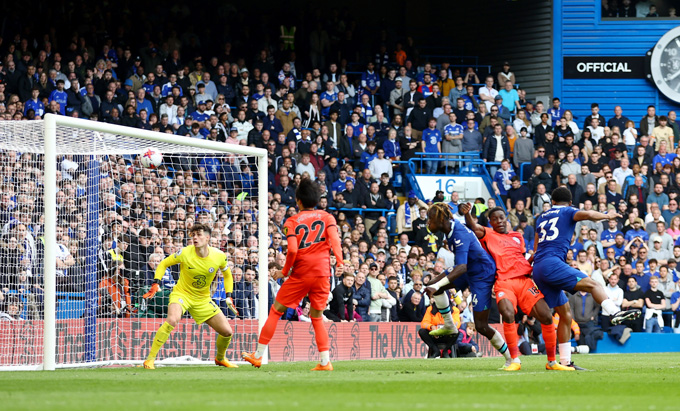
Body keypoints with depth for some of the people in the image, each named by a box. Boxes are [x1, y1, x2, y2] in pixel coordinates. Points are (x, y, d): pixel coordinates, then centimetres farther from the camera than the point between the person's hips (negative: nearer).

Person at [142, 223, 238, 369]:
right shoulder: (185, 253, -18)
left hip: (203, 299, 4)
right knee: (172, 320, -35)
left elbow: (227, 274, 11)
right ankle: (150, 359, -29)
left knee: (227, 332, 1)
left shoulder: (219, 256, -11)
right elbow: (163, 264, -3)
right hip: (182, 293, -4)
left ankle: (220, 358, 35)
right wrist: (156, 283, -17)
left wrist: (229, 295, 0)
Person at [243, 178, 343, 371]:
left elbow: (292, 249, -12)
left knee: (276, 311, 9)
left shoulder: (292, 222, 1)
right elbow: (334, 238, -10)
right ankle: (325, 362, 2)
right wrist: (339, 261, -17)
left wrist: (284, 272, 0)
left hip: (300, 275, -2)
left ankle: (258, 355, 10)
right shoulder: (327, 217, 8)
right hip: (322, 274, 2)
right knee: (317, 317, 14)